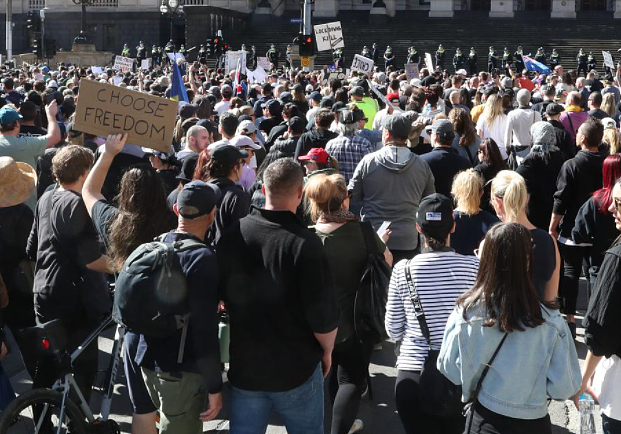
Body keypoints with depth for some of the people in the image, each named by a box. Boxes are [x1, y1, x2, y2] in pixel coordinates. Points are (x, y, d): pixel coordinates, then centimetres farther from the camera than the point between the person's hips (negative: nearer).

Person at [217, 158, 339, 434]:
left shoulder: (232, 234, -7)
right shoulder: (304, 243, -22)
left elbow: (219, 294, 8)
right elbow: (324, 316, -19)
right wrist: (327, 351, 0)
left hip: (244, 365, 4)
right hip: (296, 369, -3)